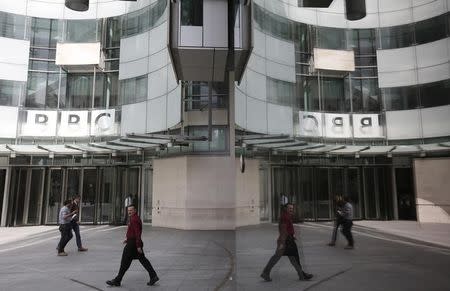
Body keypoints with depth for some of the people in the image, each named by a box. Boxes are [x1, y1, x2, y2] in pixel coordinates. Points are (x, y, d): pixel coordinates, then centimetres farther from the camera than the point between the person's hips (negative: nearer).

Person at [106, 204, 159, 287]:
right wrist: (128, 239, 20)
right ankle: (153, 276, 10)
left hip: (132, 243, -10)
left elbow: (138, 233, -22)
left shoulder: (134, 219, -18)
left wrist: (138, 246, -23)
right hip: (134, 242, 10)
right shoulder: (134, 218, 15)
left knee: (125, 262, 1)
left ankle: (117, 280, 13)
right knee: (143, 259, 10)